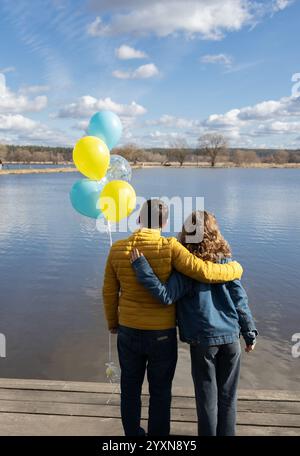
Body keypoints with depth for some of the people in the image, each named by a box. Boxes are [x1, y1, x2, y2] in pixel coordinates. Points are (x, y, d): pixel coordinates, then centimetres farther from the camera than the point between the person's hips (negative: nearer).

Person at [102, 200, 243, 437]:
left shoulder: (117, 249, -9)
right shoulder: (169, 247, -20)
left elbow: (109, 293, -1)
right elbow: (203, 271, -25)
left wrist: (112, 322, 17)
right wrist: (235, 270, -5)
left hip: (129, 331, 3)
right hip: (162, 334, -3)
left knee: (130, 387, 21)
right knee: (160, 392, 16)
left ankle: (132, 433, 38)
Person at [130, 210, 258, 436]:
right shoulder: (226, 260, 0)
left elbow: (166, 295, -23)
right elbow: (240, 299, 1)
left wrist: (141, 265, -20)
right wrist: (250, 333, 9)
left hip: (203, 339, -3)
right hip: (230, 336, 3)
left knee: (207, 397, 12)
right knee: (227, 397, 17)